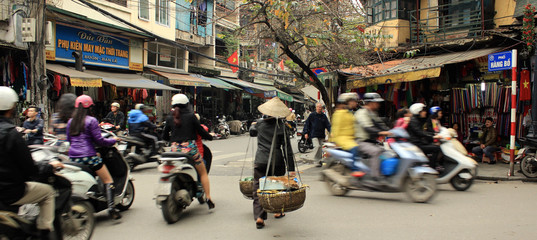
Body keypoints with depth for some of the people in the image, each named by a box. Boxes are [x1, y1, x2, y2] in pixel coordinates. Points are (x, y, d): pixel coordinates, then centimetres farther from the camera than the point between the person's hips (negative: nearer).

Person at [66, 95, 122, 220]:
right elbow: (99, 140, -8)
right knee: (108, 181, -1)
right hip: (88, 157, -6)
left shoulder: (70, 122, 13)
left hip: (73, 157, 7)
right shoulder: (91, 121, -6)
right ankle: (111, 207, -12)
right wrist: (113, 140, 7)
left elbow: (69, 139, 22)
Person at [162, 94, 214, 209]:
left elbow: (164, 136, 12)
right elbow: (200, 131, 1)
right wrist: (210, 137, 20)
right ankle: (208, 198, 7)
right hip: (190, 147, -3)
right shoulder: (191, 116, -4)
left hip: (175, 149, 3)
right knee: (203, 173, 11)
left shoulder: (169, 118, 6)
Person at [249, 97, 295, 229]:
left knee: (258, 188, 5)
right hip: (277, 161, -1)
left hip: (260, 160, 1)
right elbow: (287, 149, -6)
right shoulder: (281, 126, -5)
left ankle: (259, 216, -6)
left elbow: (252, 132, 25)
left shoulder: (260, 123, 2)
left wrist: (253, 126, 47)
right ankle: (277, 211, 33)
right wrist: (291, 168, -5)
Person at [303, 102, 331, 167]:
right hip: (314, 134, -4)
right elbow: (307, 124, 3)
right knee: (317, 146, -19)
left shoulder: (324, 116, 8)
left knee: (320, 148, 10)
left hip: (321, 135, 4)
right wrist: (306, 132, -4)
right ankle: (317, 161, -11)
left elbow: (327, 125, 8)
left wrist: (331, 132, -6)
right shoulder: (312, 115, 0)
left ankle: (320, 160, 23)